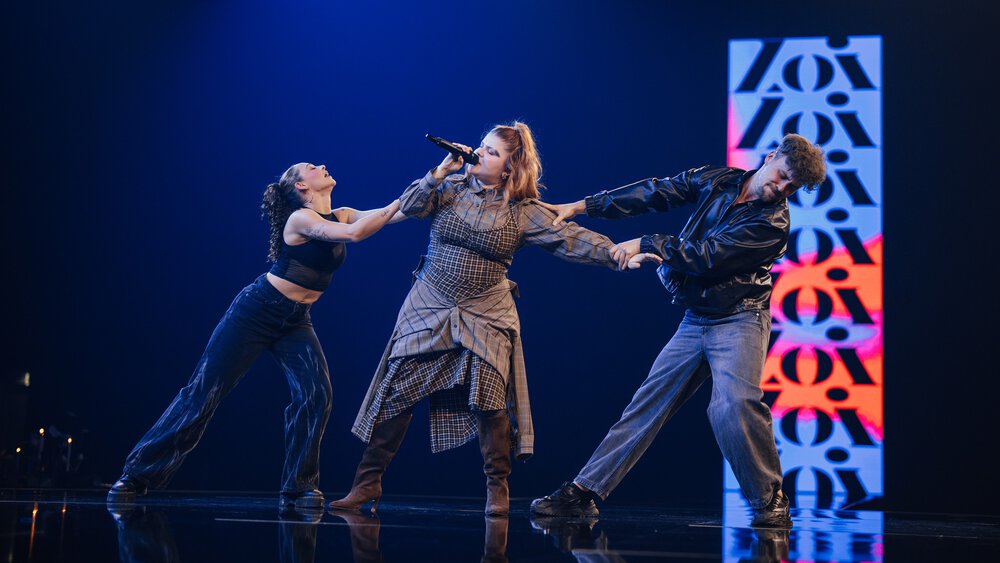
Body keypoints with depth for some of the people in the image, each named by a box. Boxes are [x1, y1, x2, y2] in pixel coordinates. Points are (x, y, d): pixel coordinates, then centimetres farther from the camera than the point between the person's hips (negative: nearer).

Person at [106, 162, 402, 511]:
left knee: (316, 393, -15)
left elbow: (390, 213, -4)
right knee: (204, 392, -5)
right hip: (256, 312, -7)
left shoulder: (341, 216, 6)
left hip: (295, 323, 7)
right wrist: (398, 202, -28)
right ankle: (136, 474, 4)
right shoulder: (300, 218, -16)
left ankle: (297, 488, -7)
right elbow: (354, 234, -31)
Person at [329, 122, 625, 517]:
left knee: (488, 396, -12)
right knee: (396, 394, 1)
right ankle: (368, 482, 10)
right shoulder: (451, 188, 1)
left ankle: (497, 487, 5)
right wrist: (441, 172, -18)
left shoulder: (523, 212, -5)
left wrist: (615, 252, -25)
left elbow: (569, 238, -13)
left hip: (486, 315, -2)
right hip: (428, 307, 2)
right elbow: (409, 207, -10)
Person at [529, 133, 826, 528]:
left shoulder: (772, 223, -13)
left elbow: (706, 256, -20)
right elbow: (655, 194, 5)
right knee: (647, 403, 5)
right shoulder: (716, 180, 4)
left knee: (733, 405, -25)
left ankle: (770, 502, -10)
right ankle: (584, 492, 7)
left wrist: (646, 245, -16)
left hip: (737, 321, -5)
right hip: (695, 320, 6)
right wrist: (582, 207, 3)